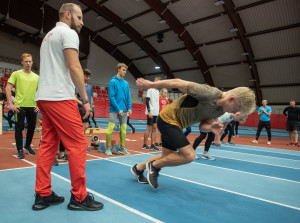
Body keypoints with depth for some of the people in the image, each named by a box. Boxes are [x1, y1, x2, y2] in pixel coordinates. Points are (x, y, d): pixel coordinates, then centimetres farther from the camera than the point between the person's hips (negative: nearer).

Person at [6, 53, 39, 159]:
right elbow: (8, 88, -3)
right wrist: (10, 104, -9)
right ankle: (20, 150, 13)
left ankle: (28, 146, 31)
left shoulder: (36, 77, 10)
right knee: (19, 128, 1)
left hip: (32, 107, 4)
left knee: (32, 127, 11)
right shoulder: (16, 74, -1)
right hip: (20, 106, -4)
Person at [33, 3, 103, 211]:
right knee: (78, 145, -6)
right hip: (60, 98, -10)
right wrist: (85, 99, -12)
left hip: (44, 97, 10)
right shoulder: (68, 33, -3)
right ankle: (79, 198, 1)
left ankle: (43, 195, 14)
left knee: (48, 145, 9)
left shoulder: (48, 35, 27)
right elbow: (74, 67, -15)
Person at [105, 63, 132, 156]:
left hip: (124, 110, 5)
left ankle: (122, 147, 18)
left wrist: (129, 108, 1)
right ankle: (108, 148, 7)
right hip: (114, 109, -5)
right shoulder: (113, 81, -4)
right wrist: (118, 109, -15)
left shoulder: (126, 83, 12)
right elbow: (111, 97, -11)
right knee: (111, 127, -6)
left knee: (123, 128, 8)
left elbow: (128, 97, 14)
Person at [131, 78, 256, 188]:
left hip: (176, 124, 9)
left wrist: (210, 128, -18)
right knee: (189, 155, -14)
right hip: (168, 118, -9)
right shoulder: (209, 93, -28)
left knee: (167, 156, 16)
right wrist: (151, 85, -18)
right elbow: (178, 83, -23)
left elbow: (202, 126, 5)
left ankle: (138, 169, 36)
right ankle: (154, 165, 5)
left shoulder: (221, 109, -1)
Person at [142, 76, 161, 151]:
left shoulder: (157, 91, 18)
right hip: (151, 113, -7)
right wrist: (149, 111, -19)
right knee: (149, 128, -5)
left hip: (156, 113, 8)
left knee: (155, 128, 5)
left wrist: (159, 112, 15)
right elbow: (147, 101, -12)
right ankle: (144, 145, 4)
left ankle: (152, 145, 9)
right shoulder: (150, 89, -6)